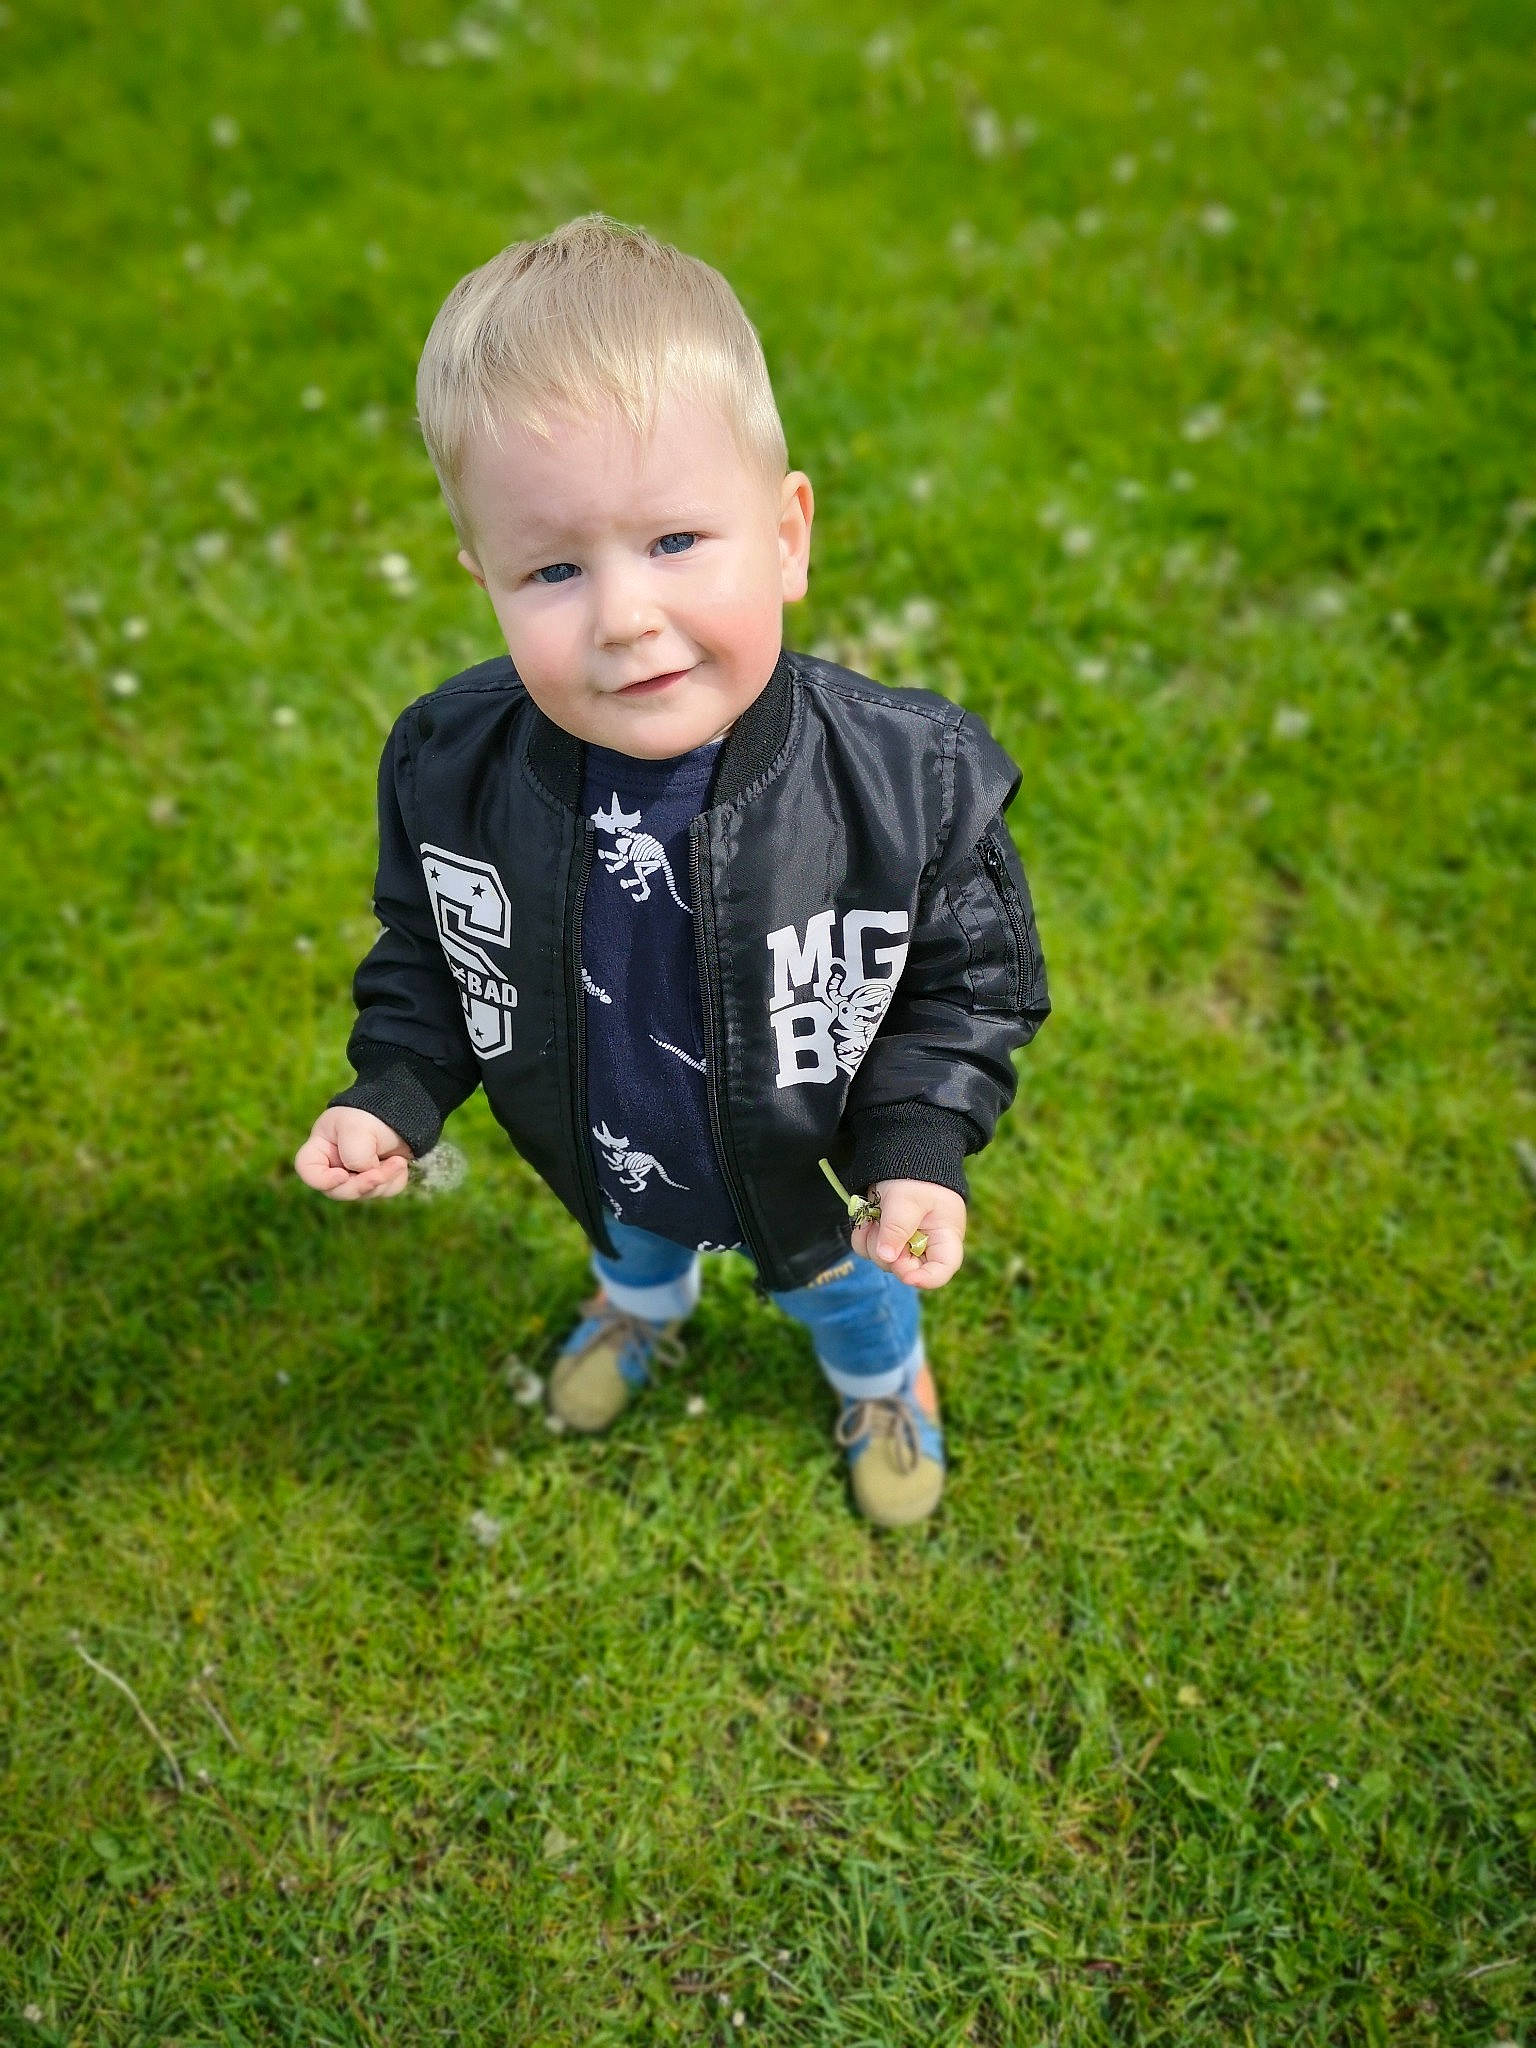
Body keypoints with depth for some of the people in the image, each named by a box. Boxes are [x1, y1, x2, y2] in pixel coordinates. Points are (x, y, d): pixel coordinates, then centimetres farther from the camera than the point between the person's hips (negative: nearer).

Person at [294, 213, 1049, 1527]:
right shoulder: (448, 767, -28)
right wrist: (392, 1094, -16)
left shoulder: (911, 781, -35)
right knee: (636, 1238, 37)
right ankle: (642, 1304, 76)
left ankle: (884, 1380, 69)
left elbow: (972, 983, -17)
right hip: (605, 1166, 2)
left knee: (840, 1283, 31)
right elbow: (424, 947, -6)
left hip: (811, 1182, -2)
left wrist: (921, 1148, -28)